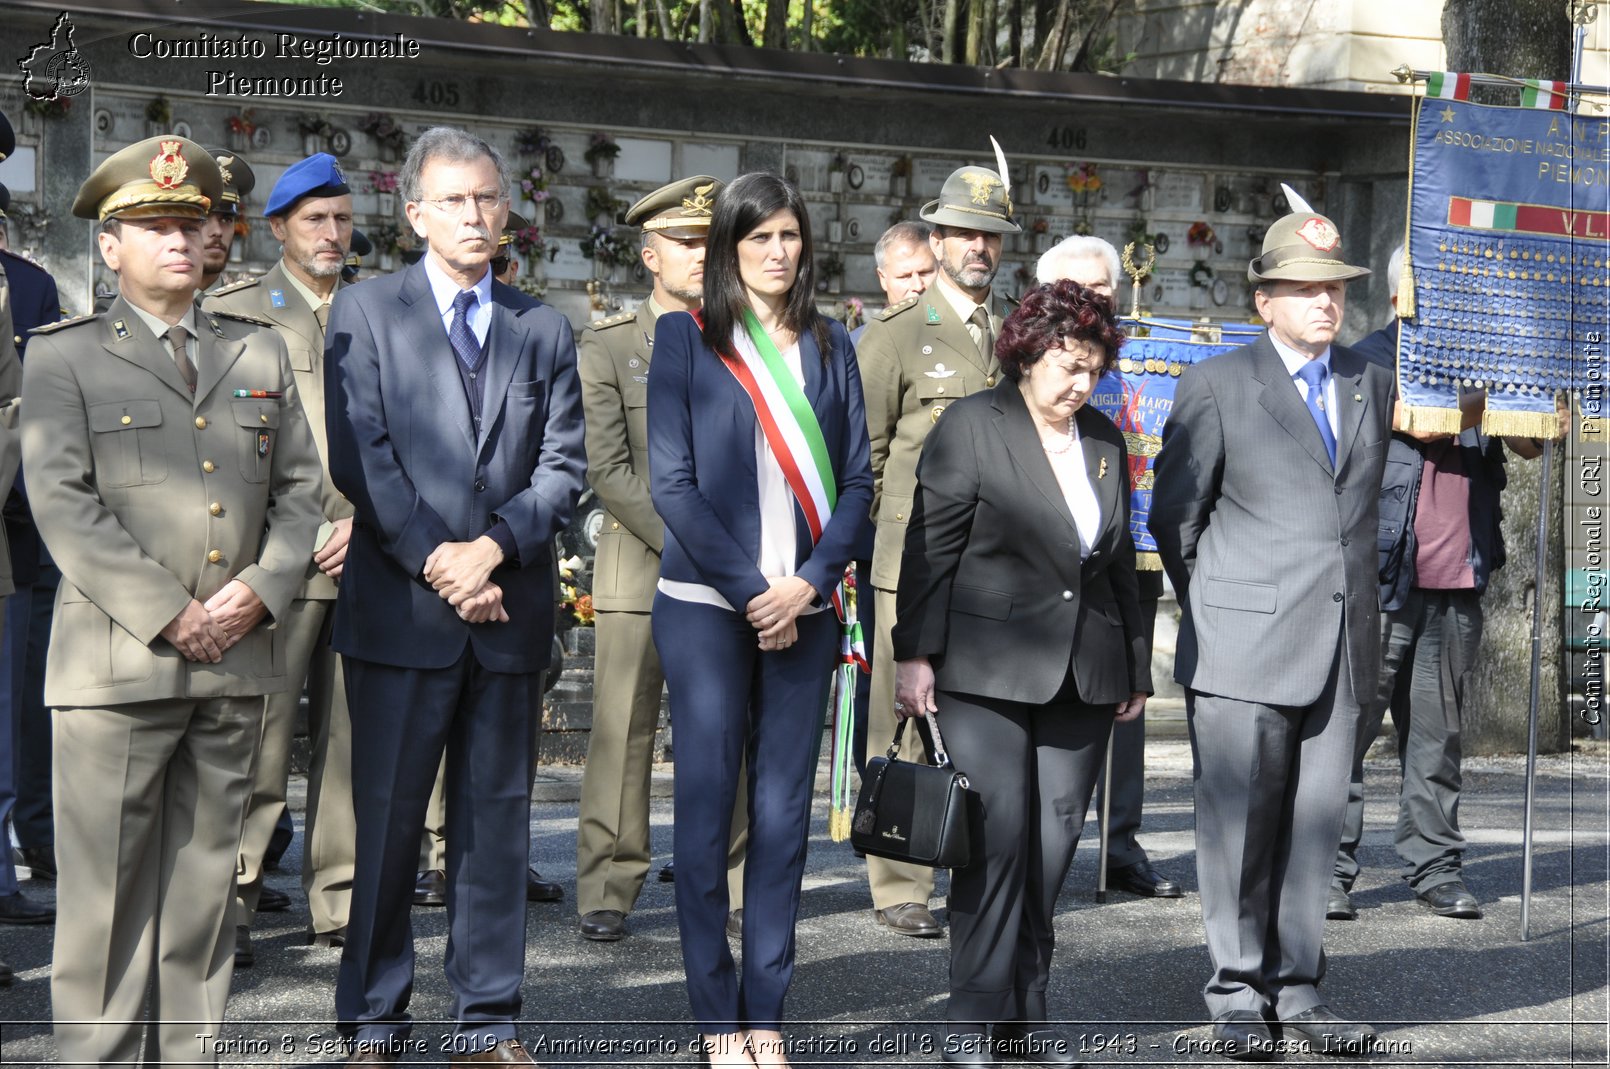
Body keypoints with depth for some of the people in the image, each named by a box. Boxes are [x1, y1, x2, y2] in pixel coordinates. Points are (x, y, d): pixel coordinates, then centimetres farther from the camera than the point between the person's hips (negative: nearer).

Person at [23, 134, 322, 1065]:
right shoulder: (65, 357, 3)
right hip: (118, 661, -4)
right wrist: (169, 616, -13)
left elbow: (301, 487, 12)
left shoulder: (261, 352, 16)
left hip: (239, 657, 4)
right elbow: (63, 505, -7)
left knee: (206, 875, 9)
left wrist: (260, 591, -6)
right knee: (107, 882, -2)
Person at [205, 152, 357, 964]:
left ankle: (337, 903, 11)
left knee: (352, 735, 4)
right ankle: (232, 902, -2)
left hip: (366, 556, 4)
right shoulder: (233, 312, 6)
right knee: (261, 734, -9)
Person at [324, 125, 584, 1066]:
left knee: (498, 822, 7)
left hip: (512, 612, 3)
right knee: (387, 822, 2)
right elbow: (361, 457, -5)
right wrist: (434, 561, -13)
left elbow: (563, 467, 4)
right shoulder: (366, 312, 5)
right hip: (400, 608, -3)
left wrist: (494, 547, -12)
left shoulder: (545, 329, 13)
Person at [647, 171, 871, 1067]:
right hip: (707, 605, -3)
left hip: (803, 609, 3)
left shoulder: (830, 346, 11)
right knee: (707, 802, 0)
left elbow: (857, 478, 7)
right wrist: (751, 589, -11)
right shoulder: (686, 339, 2)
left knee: (785, 809, 3)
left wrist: (808, 581, -8)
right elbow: (673, 482, -5)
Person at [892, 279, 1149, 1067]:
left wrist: (1135, 666, 18)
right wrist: (915, 655, -9)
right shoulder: (971, 427, -2)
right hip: (987, 670, -5)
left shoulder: (1105, 440, 14)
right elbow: (929, 548, -4)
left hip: (1082, 675, 5)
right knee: (998, 832, -9)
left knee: (1055, 840, 4)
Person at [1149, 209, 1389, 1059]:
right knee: (1240, 825, 1)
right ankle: (1237, 995, 11)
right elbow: (1173, 513, 4)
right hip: (1243, 644, -4)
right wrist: (1213, 611, 8)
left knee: (1315, 822, 7)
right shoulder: (1216, 385, 0)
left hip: (1341, 641, 4)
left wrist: (1358, 606, 15)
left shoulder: (1372, 384, 13)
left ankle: (1297, 989, 17)